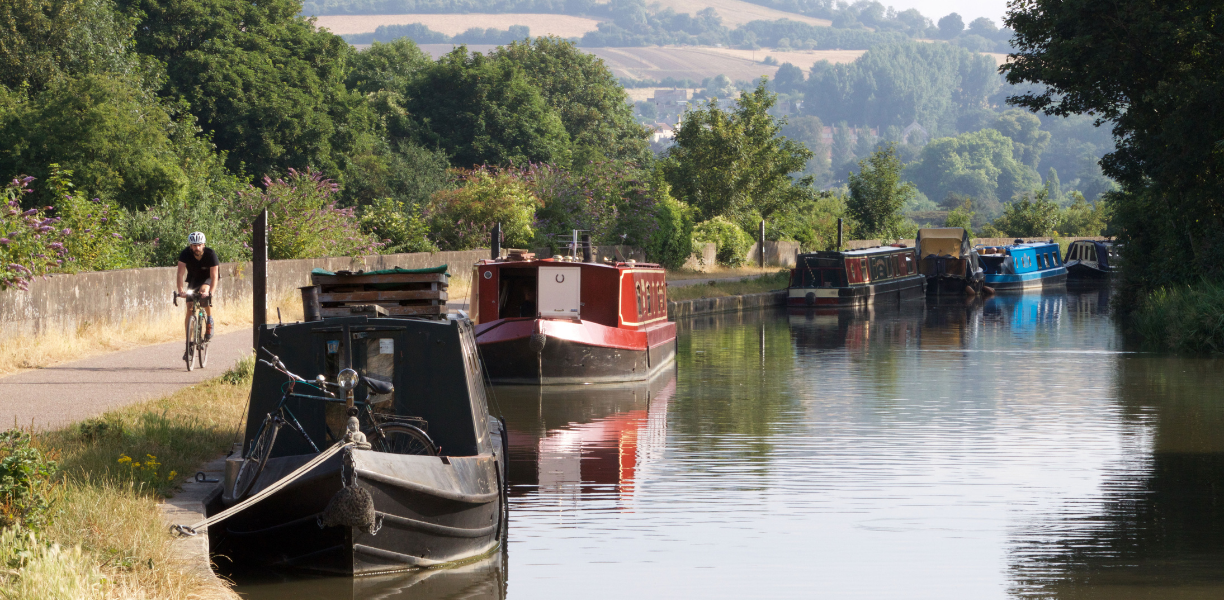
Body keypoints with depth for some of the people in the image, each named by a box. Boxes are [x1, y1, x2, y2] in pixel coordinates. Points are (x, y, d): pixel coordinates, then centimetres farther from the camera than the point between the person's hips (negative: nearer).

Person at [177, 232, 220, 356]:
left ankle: (210, 320, -14)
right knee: (189, 310, -7)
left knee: (204, 291, -37)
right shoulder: (185, 254, -24)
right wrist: (180, 290, -47)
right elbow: (180, 273, -31)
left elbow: (214, 276, -33)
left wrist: (211, 292, -49)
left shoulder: (210, 254, -28)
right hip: (193, 279, 3)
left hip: (208, 279, -3)